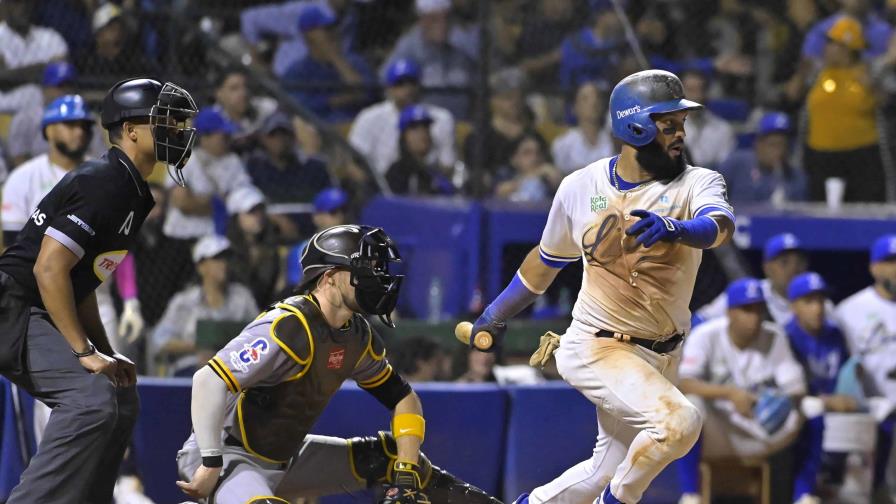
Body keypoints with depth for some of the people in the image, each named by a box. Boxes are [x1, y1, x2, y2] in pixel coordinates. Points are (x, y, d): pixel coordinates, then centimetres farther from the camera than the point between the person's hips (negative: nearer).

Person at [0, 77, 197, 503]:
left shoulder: (134, 194, 15)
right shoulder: (104, 184, -16)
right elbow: (49, 268, -23)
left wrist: (107, 355, 12)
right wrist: (86, 352, -22)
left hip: (38, 322, 11)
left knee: (119, 398, 15)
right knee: (92, 399, -25)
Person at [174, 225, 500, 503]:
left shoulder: (356, 336, 2)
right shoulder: (289, 328, -26)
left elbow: (403, 399, 13)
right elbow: (209, 381, -30)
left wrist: (407, 475, 1)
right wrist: (210, 465, -28)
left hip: (283, 459, 9)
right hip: (228, 455, -9)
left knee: (388, 455, 11)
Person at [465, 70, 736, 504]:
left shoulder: (697, 183, -7)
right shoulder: (581, 187, -4)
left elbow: (720, 225, -31)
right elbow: (547, 259, 13)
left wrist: (675, 229, -53)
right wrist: (495, 315, 24)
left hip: (658, 358, 3)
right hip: (595, 348, -3)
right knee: (678, 420, -27)